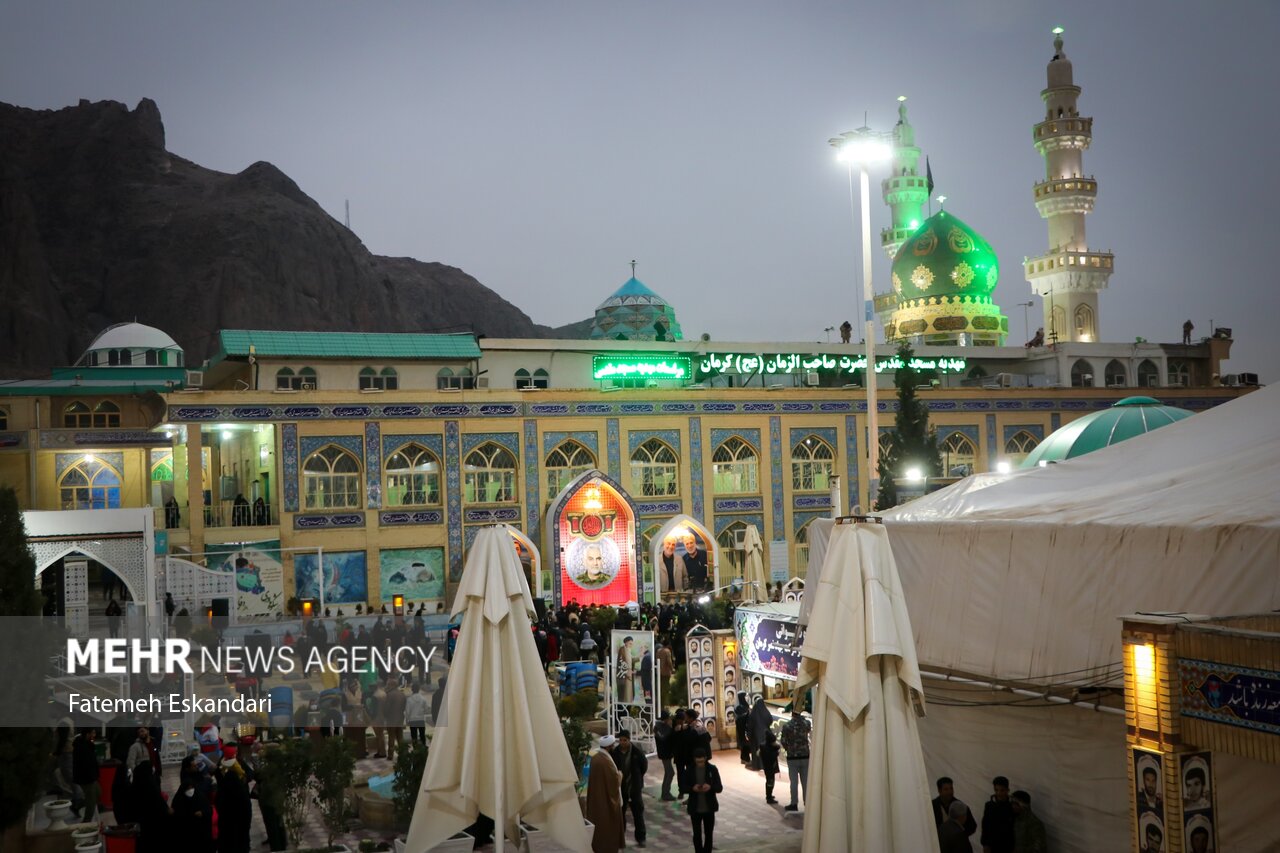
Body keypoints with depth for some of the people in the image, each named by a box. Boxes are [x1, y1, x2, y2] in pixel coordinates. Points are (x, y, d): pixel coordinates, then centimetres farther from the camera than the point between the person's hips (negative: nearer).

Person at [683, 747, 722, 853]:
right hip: (695, 808, 0)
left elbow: (719, 787, -5)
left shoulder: (712, 769, -6)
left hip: (709, 808, 0)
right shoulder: (690, 770, -5)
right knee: (697, 834, 6)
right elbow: (682, 786, -2)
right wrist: (692, 788, -22)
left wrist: (710, 787, -26)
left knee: (708, 834, 11)